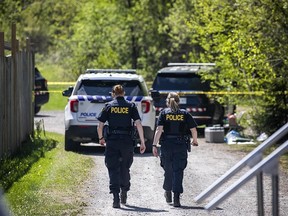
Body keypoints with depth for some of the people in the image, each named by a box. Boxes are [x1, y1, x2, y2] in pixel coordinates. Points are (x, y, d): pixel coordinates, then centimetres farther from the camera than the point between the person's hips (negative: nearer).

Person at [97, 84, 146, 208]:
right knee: (125, 168, 20)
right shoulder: (131, 106, 4)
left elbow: (100, 126, -1)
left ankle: (116, 197, -12)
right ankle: (124, 192, 31)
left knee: (113, 170, -1)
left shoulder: (109, 106, 2)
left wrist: (101, 138, 17)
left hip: (112, 141, -1)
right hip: (127, 141, 1)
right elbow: (138, 124, -5)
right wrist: (142, 142, -4)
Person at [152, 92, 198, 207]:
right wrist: (194, 140, 20)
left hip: (167, 145, 1)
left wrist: (154, 145, -11)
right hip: (181, 145, -1)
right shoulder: (185, 114, 2)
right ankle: (176, 197, -13)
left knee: (168, 169, 17)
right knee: (178, 171, -2)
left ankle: (168, 193, 35)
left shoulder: (164, 113, 0)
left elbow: (159, 129, -10)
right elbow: (193, 129, 0)